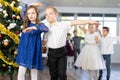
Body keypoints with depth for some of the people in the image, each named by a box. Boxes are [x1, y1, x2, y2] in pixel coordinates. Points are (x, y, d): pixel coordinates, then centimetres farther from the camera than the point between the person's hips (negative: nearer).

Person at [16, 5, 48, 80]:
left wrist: (33, 27, -38)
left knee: (34, 73, 5)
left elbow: (46, 29, -25)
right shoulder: (26, 25, 9)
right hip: (24, 50, 3)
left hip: (33, 51, -3)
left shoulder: (40, 25, -3)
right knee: (21, 73, -2)